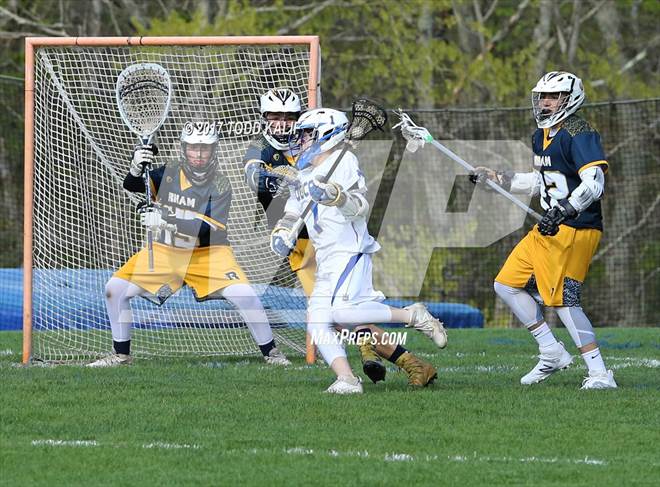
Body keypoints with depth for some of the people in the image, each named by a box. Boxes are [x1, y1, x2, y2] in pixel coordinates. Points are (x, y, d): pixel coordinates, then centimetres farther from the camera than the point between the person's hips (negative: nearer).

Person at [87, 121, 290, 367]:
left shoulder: (219, 185, -14)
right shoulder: (169, 172, -4)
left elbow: (206, 229, -26)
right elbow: (131, 187, -11)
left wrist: (166, 222, -37)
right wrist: (136, 167, -33)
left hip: (208, 253, -3)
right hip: (165, 251, 3)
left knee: (244, 295, -23)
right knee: (115, 288, -7)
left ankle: (271, 352, -3)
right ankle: (121, 354, 11)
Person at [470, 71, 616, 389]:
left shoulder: (579, 134, -13)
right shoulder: (542, 136, 16)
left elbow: (594, 183, -23)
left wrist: (563, 211, -33)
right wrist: (494, 178, 25)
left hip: (575, 230, -10)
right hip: (549, 229, 10)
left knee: (562, 300, -15)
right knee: (507, 284, 11)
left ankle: (600, 374, -12)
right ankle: (552, 354, 16)